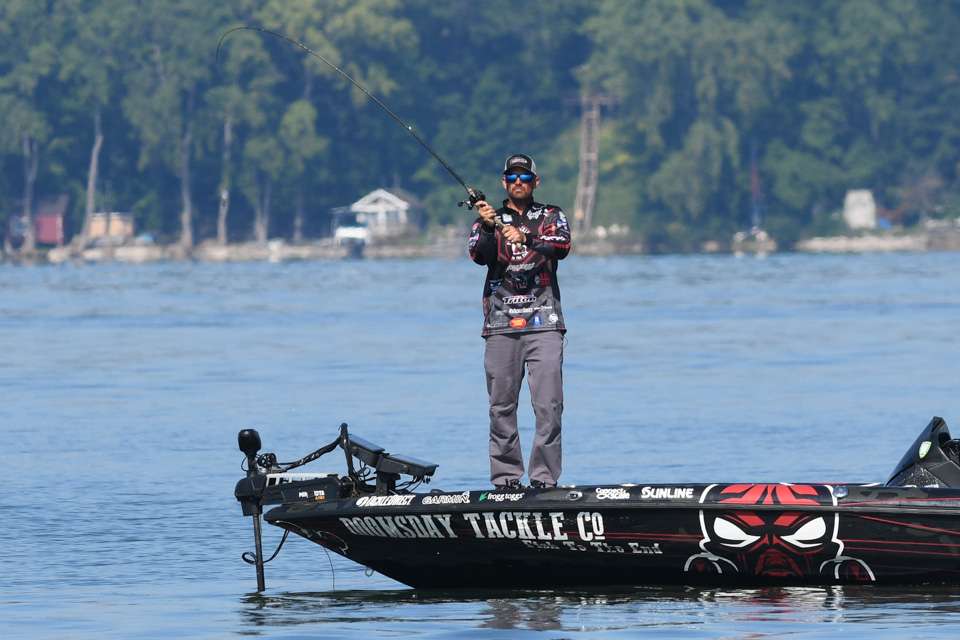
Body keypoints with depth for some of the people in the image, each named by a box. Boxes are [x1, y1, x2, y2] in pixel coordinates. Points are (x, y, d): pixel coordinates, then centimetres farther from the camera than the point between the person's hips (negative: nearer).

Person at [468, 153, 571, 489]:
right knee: (502, 406, 0)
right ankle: (505, 477, 5)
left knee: (549, 405, -9)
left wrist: (526, 238, -26)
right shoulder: (489, 219, 14)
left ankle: (544, 476, -7)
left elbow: (561, 246, -10)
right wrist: (487, 228, -23)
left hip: (543, 323, -1)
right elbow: (478, 255, -4)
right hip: (501, 324, 1)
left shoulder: (551, 217, 11)